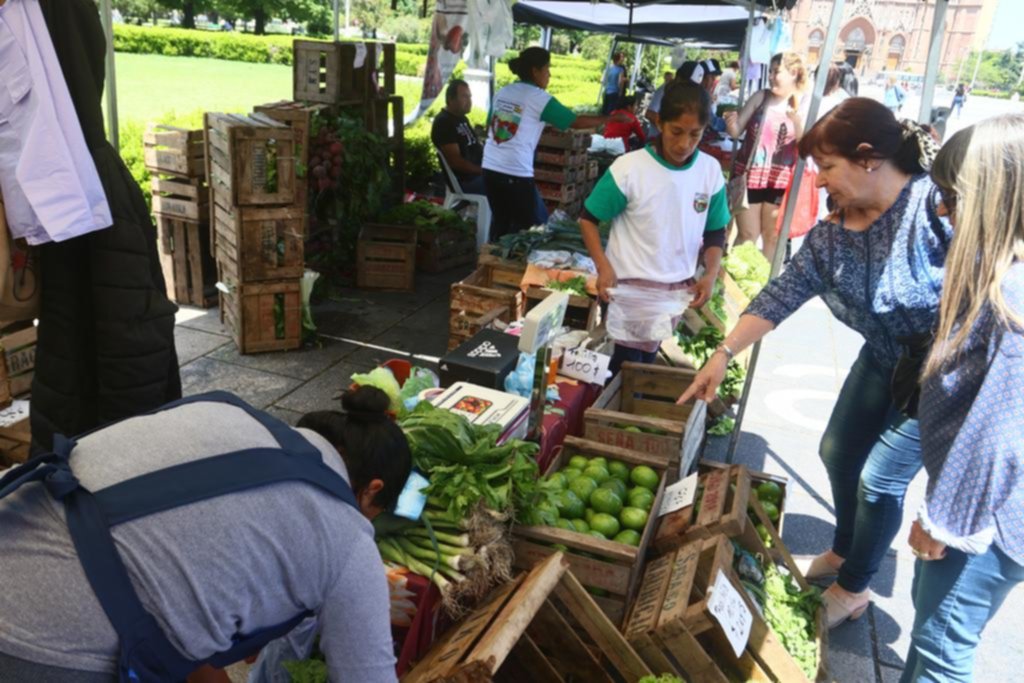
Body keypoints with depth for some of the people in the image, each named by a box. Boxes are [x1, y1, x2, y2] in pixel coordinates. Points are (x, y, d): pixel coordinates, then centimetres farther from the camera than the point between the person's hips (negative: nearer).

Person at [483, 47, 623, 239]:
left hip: (490, 168, 7)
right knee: (534, 226, 7)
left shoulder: (502, 92, 12)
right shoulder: (540, 98, -6)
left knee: (501, 222, 17)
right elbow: (576, 122, -3)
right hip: (516, 174, -7)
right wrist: (611, 118, 7)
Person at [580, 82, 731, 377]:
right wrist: (603, 267, -18)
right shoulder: (629, 168, -14)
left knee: (647, 361, 15)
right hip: (632, 284, -4)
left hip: (678, 287, 4)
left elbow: (715, 231, 9)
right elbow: (588, 219, -6)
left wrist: (711, 274, -7)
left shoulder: (711, 171, -3)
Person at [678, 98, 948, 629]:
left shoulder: (937, 204, -29)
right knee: (839, 453, 17)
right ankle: (843, 554, 44)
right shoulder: (832, 232, -7)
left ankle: (853, 590, 25)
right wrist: (724, 353, -10)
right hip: (884, 357, 8)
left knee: (880, 478, 0)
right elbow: (782, 294, -6)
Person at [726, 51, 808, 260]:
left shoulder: (803, 108, -2)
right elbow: (736, 131, 0)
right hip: (750, 176, 0)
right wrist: (731, 122, -23)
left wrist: (797, 120, -23)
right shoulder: (760, 97, 0)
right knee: (747, 235, 5)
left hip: (779, 181, 1)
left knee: (773, 237, 12)